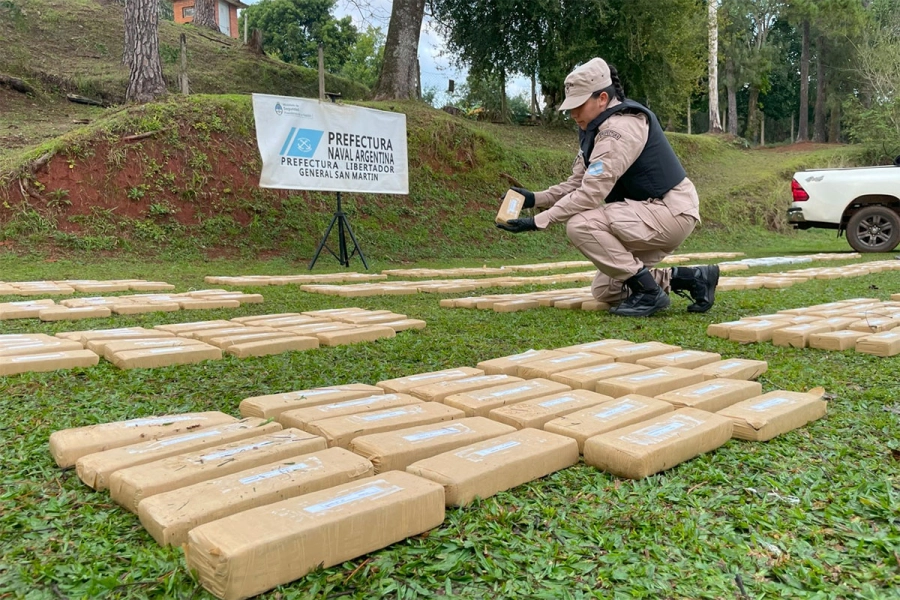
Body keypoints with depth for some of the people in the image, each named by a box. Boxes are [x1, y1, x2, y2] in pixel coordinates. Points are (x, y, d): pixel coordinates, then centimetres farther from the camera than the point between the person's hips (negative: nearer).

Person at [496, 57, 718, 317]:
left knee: (581, 225, -27)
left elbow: (592, 193, -29)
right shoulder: (596, 128, 8)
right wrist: (535, 198, -7)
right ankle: (691, 277, 14)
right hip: (649, 213, 10)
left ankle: (649, 292, -15)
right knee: (604, 291, 11)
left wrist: (537, 222, -29)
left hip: (671, 211, -10)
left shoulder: (621, 126, -22)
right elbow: (577, 184, 8)